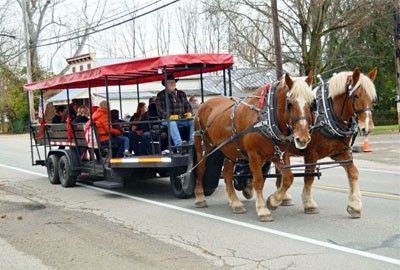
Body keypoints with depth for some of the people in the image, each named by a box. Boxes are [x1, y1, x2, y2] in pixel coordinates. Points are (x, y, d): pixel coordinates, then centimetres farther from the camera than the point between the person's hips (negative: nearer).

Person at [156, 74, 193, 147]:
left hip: (182, 118, 4)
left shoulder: (181, 94, 19)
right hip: (167, 119, -4)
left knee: (193, 121, -25)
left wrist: (189, 112, -2)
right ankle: (178, 145, -46)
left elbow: (187, 105, 22)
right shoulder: (161, 95, 5)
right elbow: (160, 110, -4)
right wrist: (170, 116, -21)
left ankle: (192, 143, -27)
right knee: (172, 123, -39)